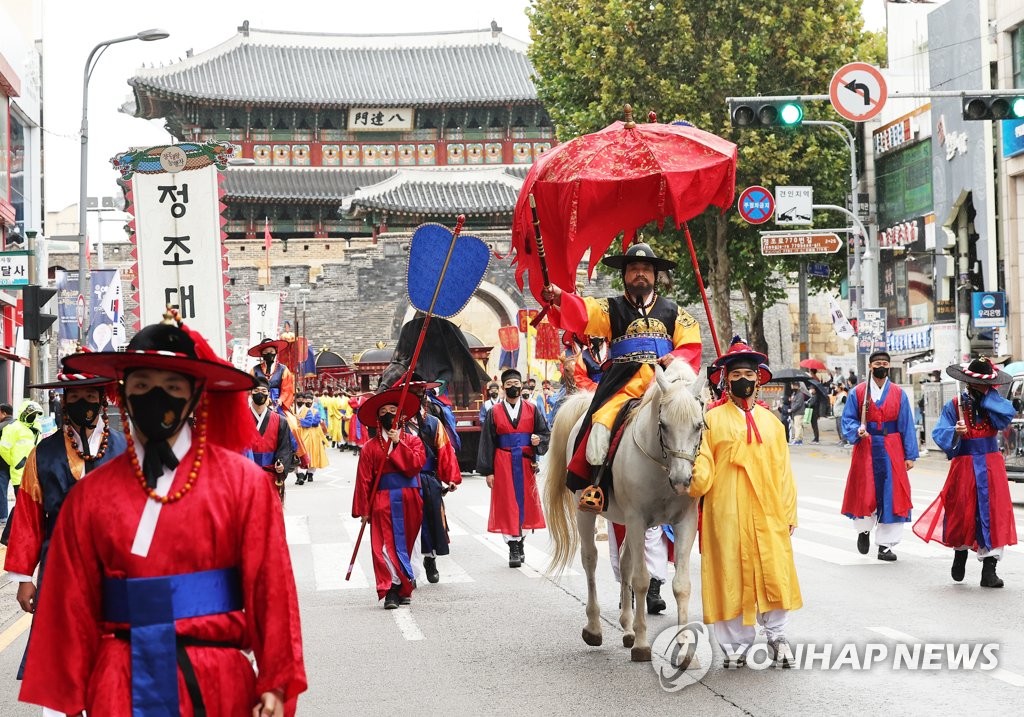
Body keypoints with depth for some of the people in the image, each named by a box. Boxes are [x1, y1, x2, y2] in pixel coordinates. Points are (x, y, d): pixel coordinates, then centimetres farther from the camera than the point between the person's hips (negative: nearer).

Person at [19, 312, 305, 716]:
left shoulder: (243, 483, -4)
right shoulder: (89, 496, 1)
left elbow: (270, 587, -4)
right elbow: (73, 604, 3)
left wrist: (276, 683, -5)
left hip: (216, 682, 0)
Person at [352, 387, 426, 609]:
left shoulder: (412, 441, 7)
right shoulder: (370, 447, 4)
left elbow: (416, 464, -12)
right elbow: (363, 479, 2)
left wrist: (398, 443, -12)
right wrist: (363, 509, -2)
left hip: (409, 500, 1)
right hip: (382, 500, -1)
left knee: (406, 542, 8)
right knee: (385, 545, -8)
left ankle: (403, 588, 20)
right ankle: (391, 590, -10)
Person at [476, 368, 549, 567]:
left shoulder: (532, 410, 5)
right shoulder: (494, 412, 3)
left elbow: (546, 433, 8)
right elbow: (487, 443, 2)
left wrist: (538, 440, -16)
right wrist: (488, 471, -3)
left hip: (525, 464, 1)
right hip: (503, 464, -1)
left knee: (525, 502, 7)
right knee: (507, 504, -2)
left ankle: (520, 540, 23)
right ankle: (513, 547, 0)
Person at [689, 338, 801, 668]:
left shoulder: (771, 421, 11)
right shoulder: (713, 419, 2)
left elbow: (783, 470, 11)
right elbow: (703, 467, -6)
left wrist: (789, 512, 8)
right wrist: (694, 481, -27)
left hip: (768, 514, 2)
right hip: (727, 515, -2)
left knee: (774, 575, 3)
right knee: (731, 576, 3)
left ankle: (776, 634, 22)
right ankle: (737, 645, 15)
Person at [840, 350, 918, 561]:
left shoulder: (898, 394, 5)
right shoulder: (858, 392, 2)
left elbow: (907, 425, 5)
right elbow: (848, 419, 4)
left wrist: (910, 455, 2)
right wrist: (857, 430, -18)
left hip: (892, 451, 1)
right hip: (866, 449, -1)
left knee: (892, 494, 0)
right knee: (865, 493, 1)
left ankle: (885, 545, 7)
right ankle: (864, 530, 30)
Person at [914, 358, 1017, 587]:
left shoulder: (994, 404, 5)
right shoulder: (955, 405, 0)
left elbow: (1008, 415, -17)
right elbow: (939, 432, -8)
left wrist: (988, 395, -12)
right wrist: (954, 431, -28)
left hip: (991, 467, 1)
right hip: (964, 467, -1)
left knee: (993, 514, -5)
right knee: (962, 513, 6)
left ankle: (989, 570, -3)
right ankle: (960, 552, 34)